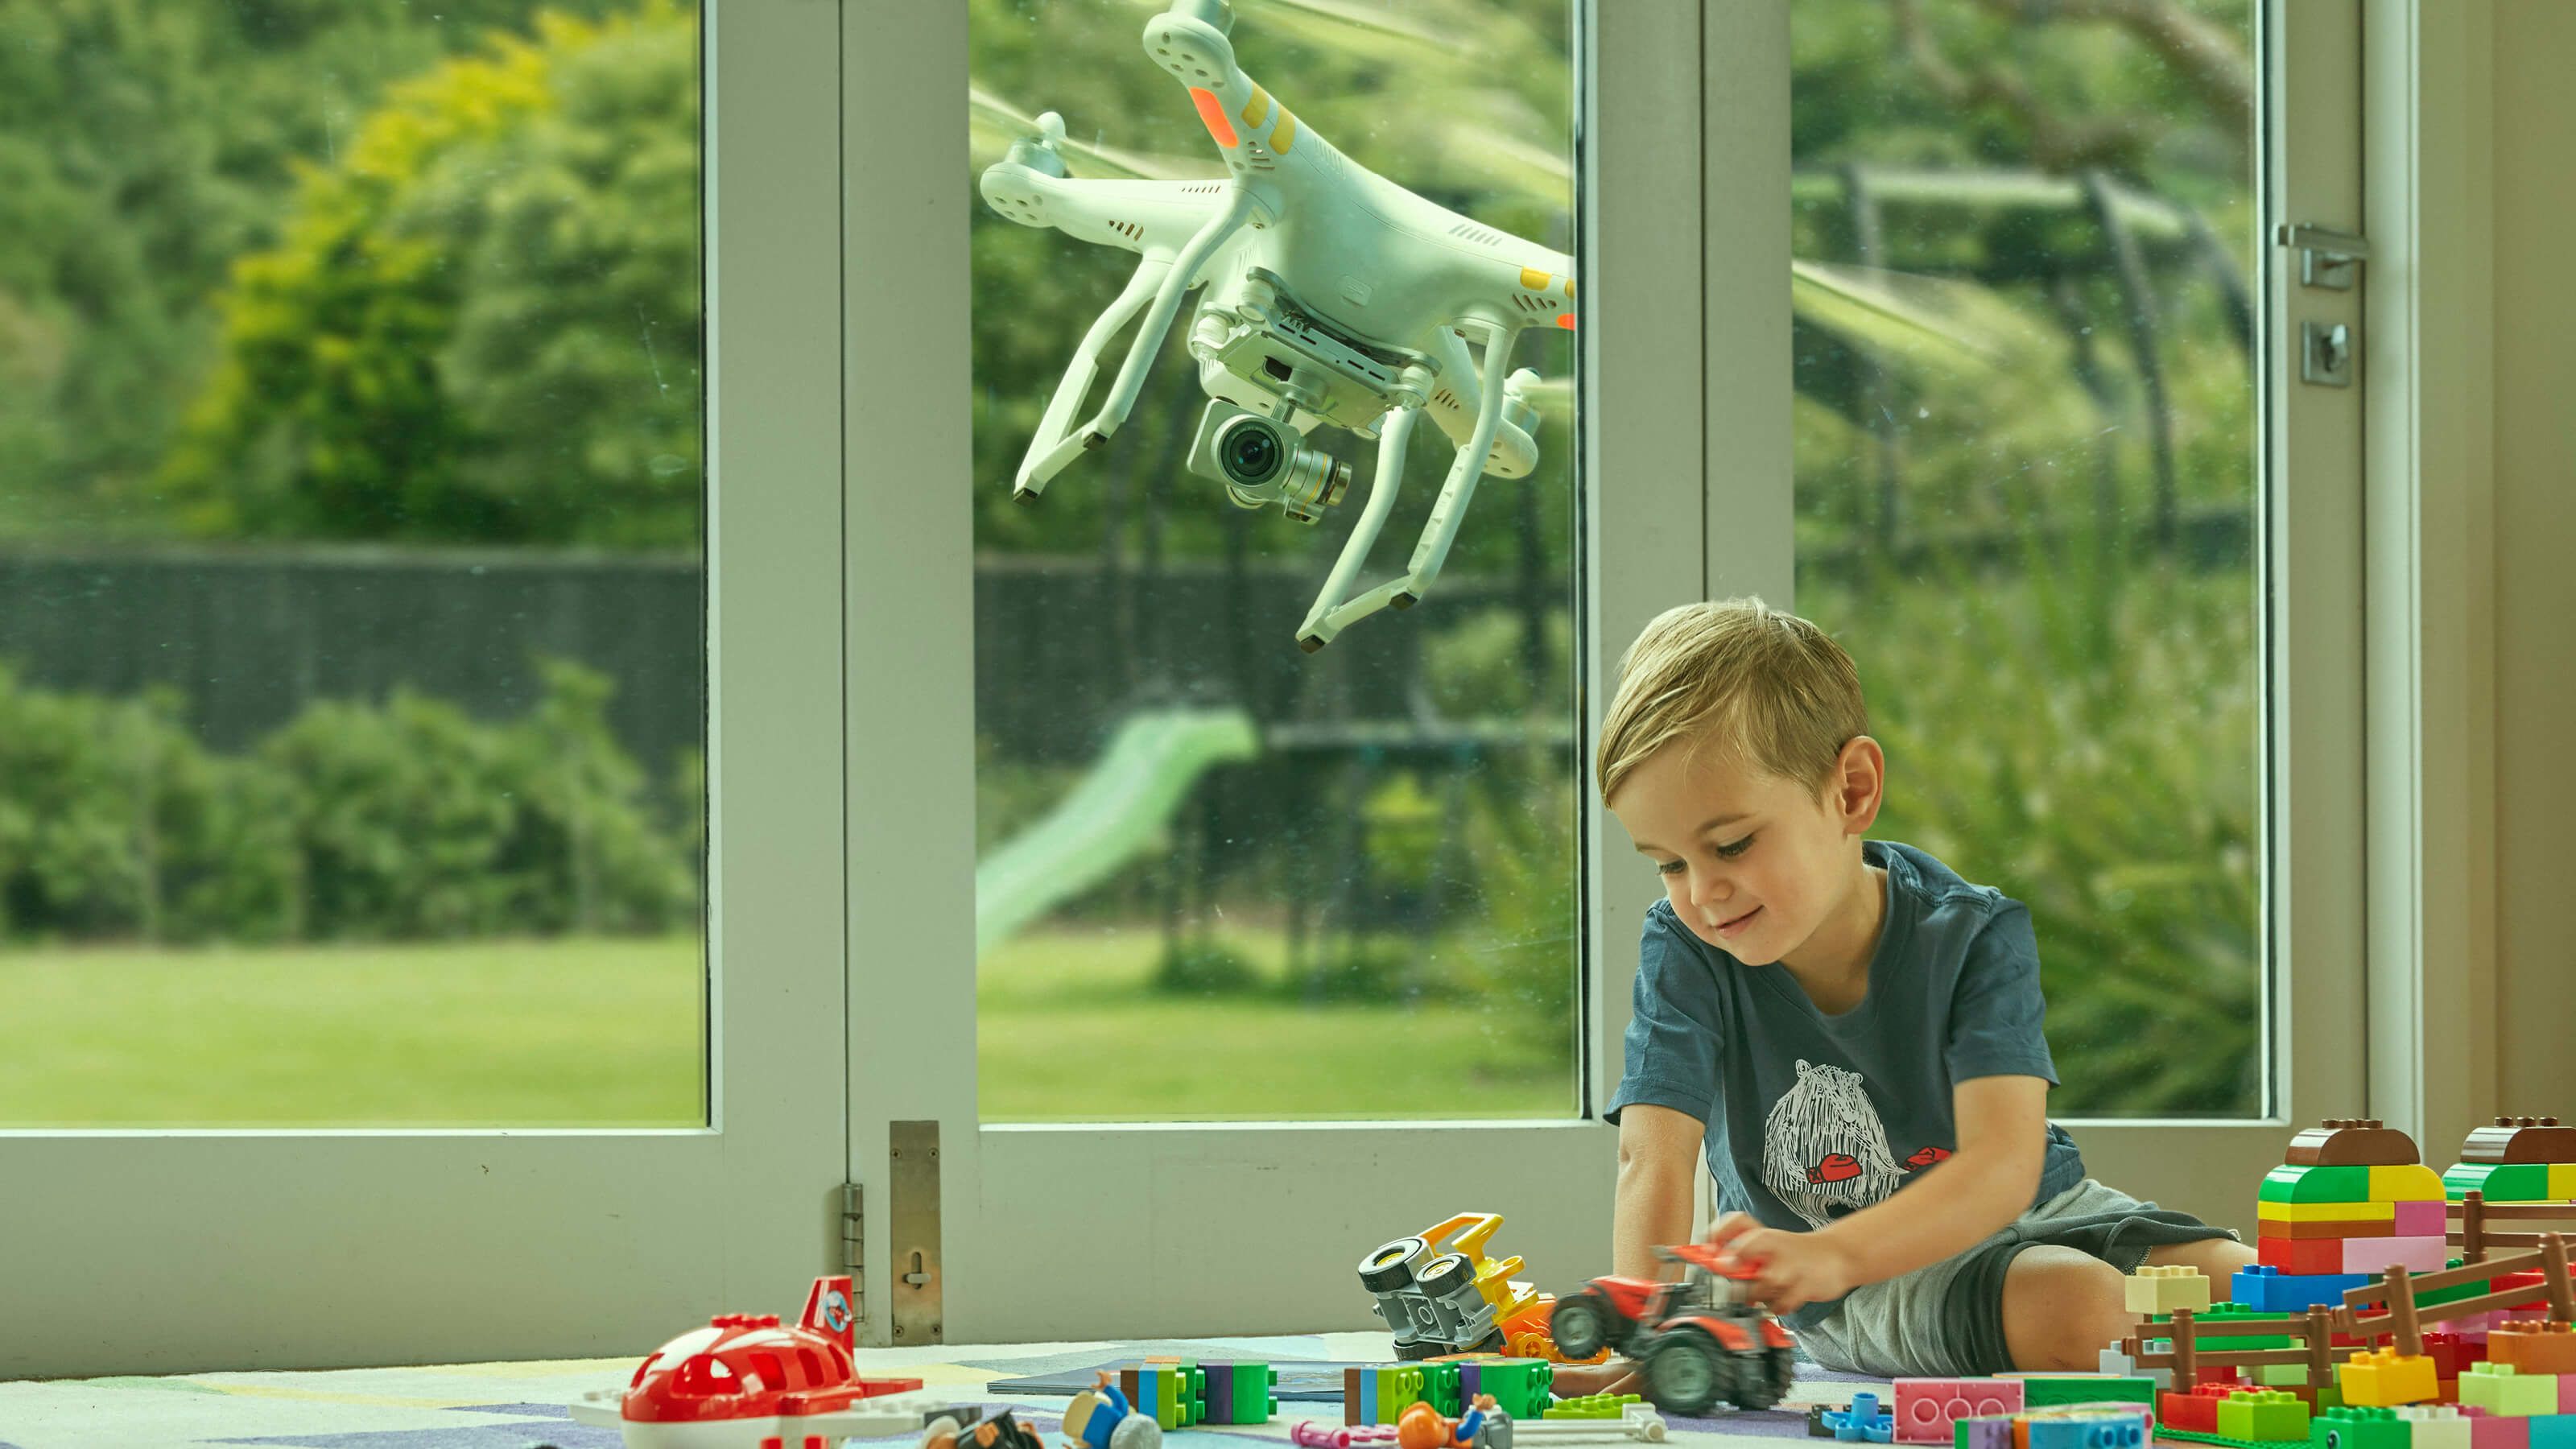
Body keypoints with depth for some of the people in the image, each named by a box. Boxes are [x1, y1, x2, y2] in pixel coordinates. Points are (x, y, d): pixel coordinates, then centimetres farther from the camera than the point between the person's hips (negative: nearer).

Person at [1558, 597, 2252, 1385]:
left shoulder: (1974, 937, -19)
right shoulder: (1685, 951, -15)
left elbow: (2004, 1164, -32)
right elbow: (1654, 1158, -26)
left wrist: (1831, 1255, -50)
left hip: (2021, 1216, 2)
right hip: (1849, 1300, -2)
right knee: (2081, 1308, -31)